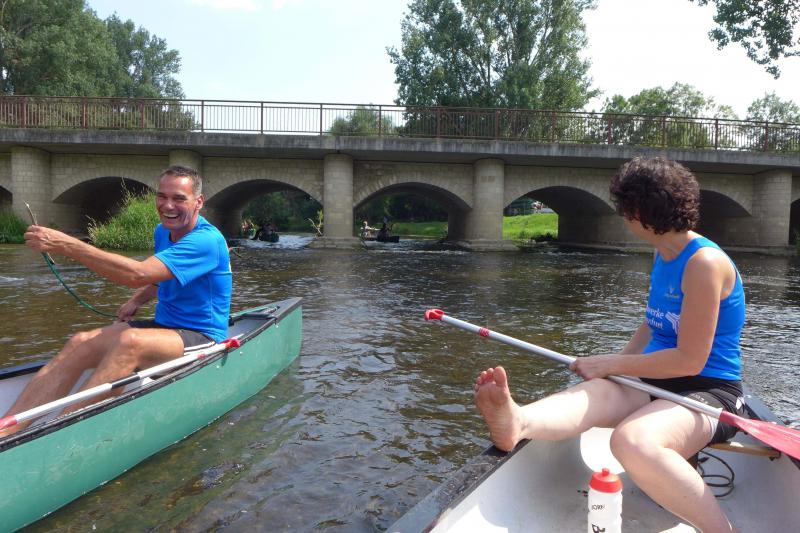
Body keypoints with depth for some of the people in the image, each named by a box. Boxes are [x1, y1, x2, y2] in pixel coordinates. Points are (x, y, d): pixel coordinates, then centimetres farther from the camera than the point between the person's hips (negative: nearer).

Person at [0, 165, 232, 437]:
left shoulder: (207, 240, -20)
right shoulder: (163, 232, 10)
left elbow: (137, 274, -31)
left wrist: (65, 244, -31)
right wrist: (137, 300, 9)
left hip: (202, 338, -8)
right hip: (164, 326, 8)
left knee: (129, 341, -36)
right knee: (80, 343, -15)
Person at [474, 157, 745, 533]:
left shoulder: (704, 262, -14)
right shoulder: (664, 254, 14)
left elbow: (690, 360, -17)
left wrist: (609, 364, -12)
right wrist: (619, 362, 8)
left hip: (708, 391, -7)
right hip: (656, 382, 7)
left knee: (631, 441, -37)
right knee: (594, 392, -27)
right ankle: (518, 422, -58)